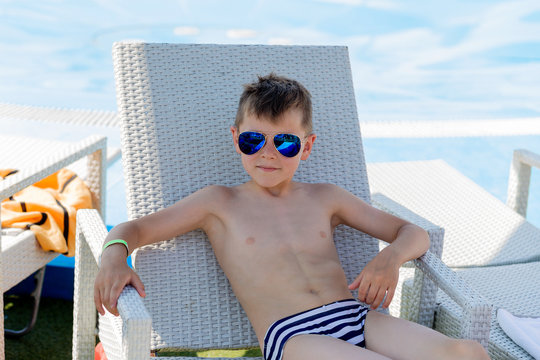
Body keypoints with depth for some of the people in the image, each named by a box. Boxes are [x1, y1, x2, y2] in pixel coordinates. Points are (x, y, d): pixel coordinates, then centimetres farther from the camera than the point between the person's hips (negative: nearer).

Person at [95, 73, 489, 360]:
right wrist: (114, 257, -11)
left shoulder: (325, 198, 20)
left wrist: (392, 256, 0)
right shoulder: (220, 203, 13)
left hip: (358, 318, 4)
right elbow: (133, 229, 13)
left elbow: (414, 233, 24)